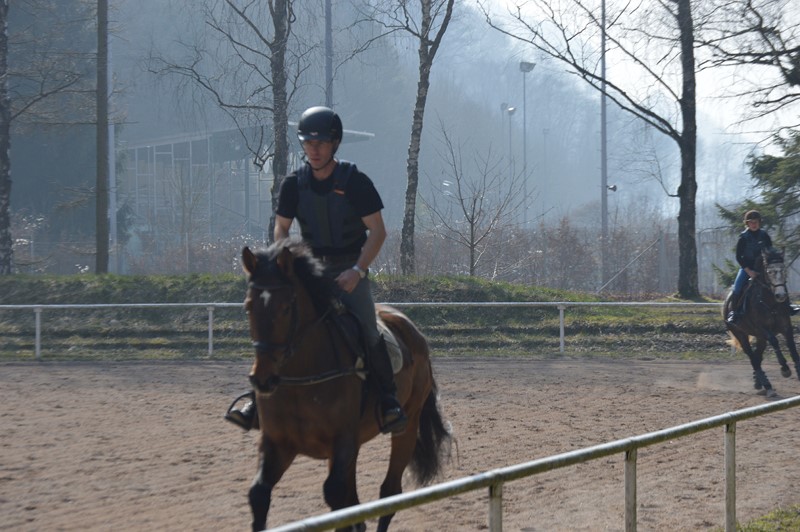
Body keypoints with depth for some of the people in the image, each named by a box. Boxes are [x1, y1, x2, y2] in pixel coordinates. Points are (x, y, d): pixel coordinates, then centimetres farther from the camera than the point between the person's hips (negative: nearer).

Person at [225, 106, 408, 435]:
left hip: (350, 270, -3)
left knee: (366, 330, -22)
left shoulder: (355, 182, -10)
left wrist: (357, 271, -20)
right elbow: (281, 229, 8)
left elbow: (377, 231, -9)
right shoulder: (294, 185, 0)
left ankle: (389, 401, -11)